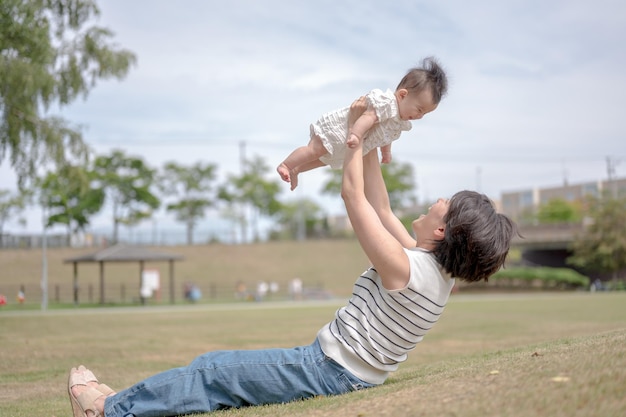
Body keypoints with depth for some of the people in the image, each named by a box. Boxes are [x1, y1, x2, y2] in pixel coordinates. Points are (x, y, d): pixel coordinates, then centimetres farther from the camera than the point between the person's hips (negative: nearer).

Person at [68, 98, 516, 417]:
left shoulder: (403, 268, -26)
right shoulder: (438, 269, 2)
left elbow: (354, 196, -19)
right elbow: (380, 208, 12)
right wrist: (369, 144, 14)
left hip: (327, 371, -9)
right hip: (340, 370, 9)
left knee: (218, 374, -2)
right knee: (217, 363, 14)